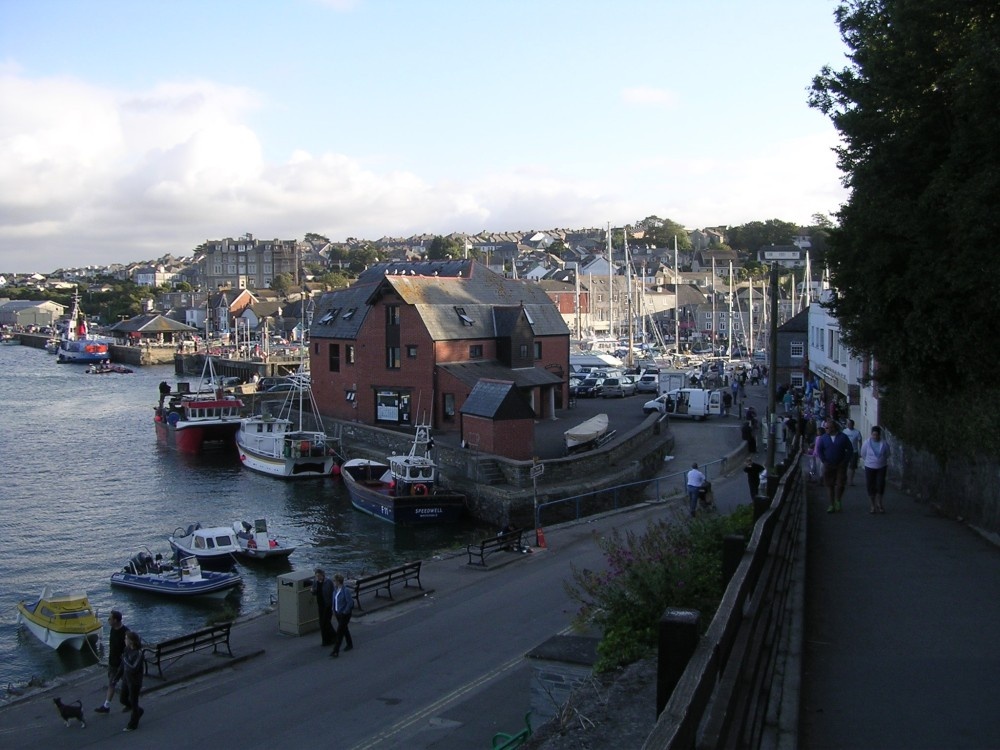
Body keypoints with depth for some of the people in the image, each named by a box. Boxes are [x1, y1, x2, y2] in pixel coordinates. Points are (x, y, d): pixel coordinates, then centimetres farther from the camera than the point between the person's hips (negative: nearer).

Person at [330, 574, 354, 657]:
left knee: (340, 632, -8)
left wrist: (344, 612, -18)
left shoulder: (346, 590, -23)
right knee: (344, 629, 21)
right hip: (337, 613, 8)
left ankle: (336, 651, -6)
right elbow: (334, 599, 14)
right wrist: (334, 610, 9)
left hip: (344, 614, -8)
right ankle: (350, 644, 39)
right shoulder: (335, 588, 0)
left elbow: (350, 603, -21)